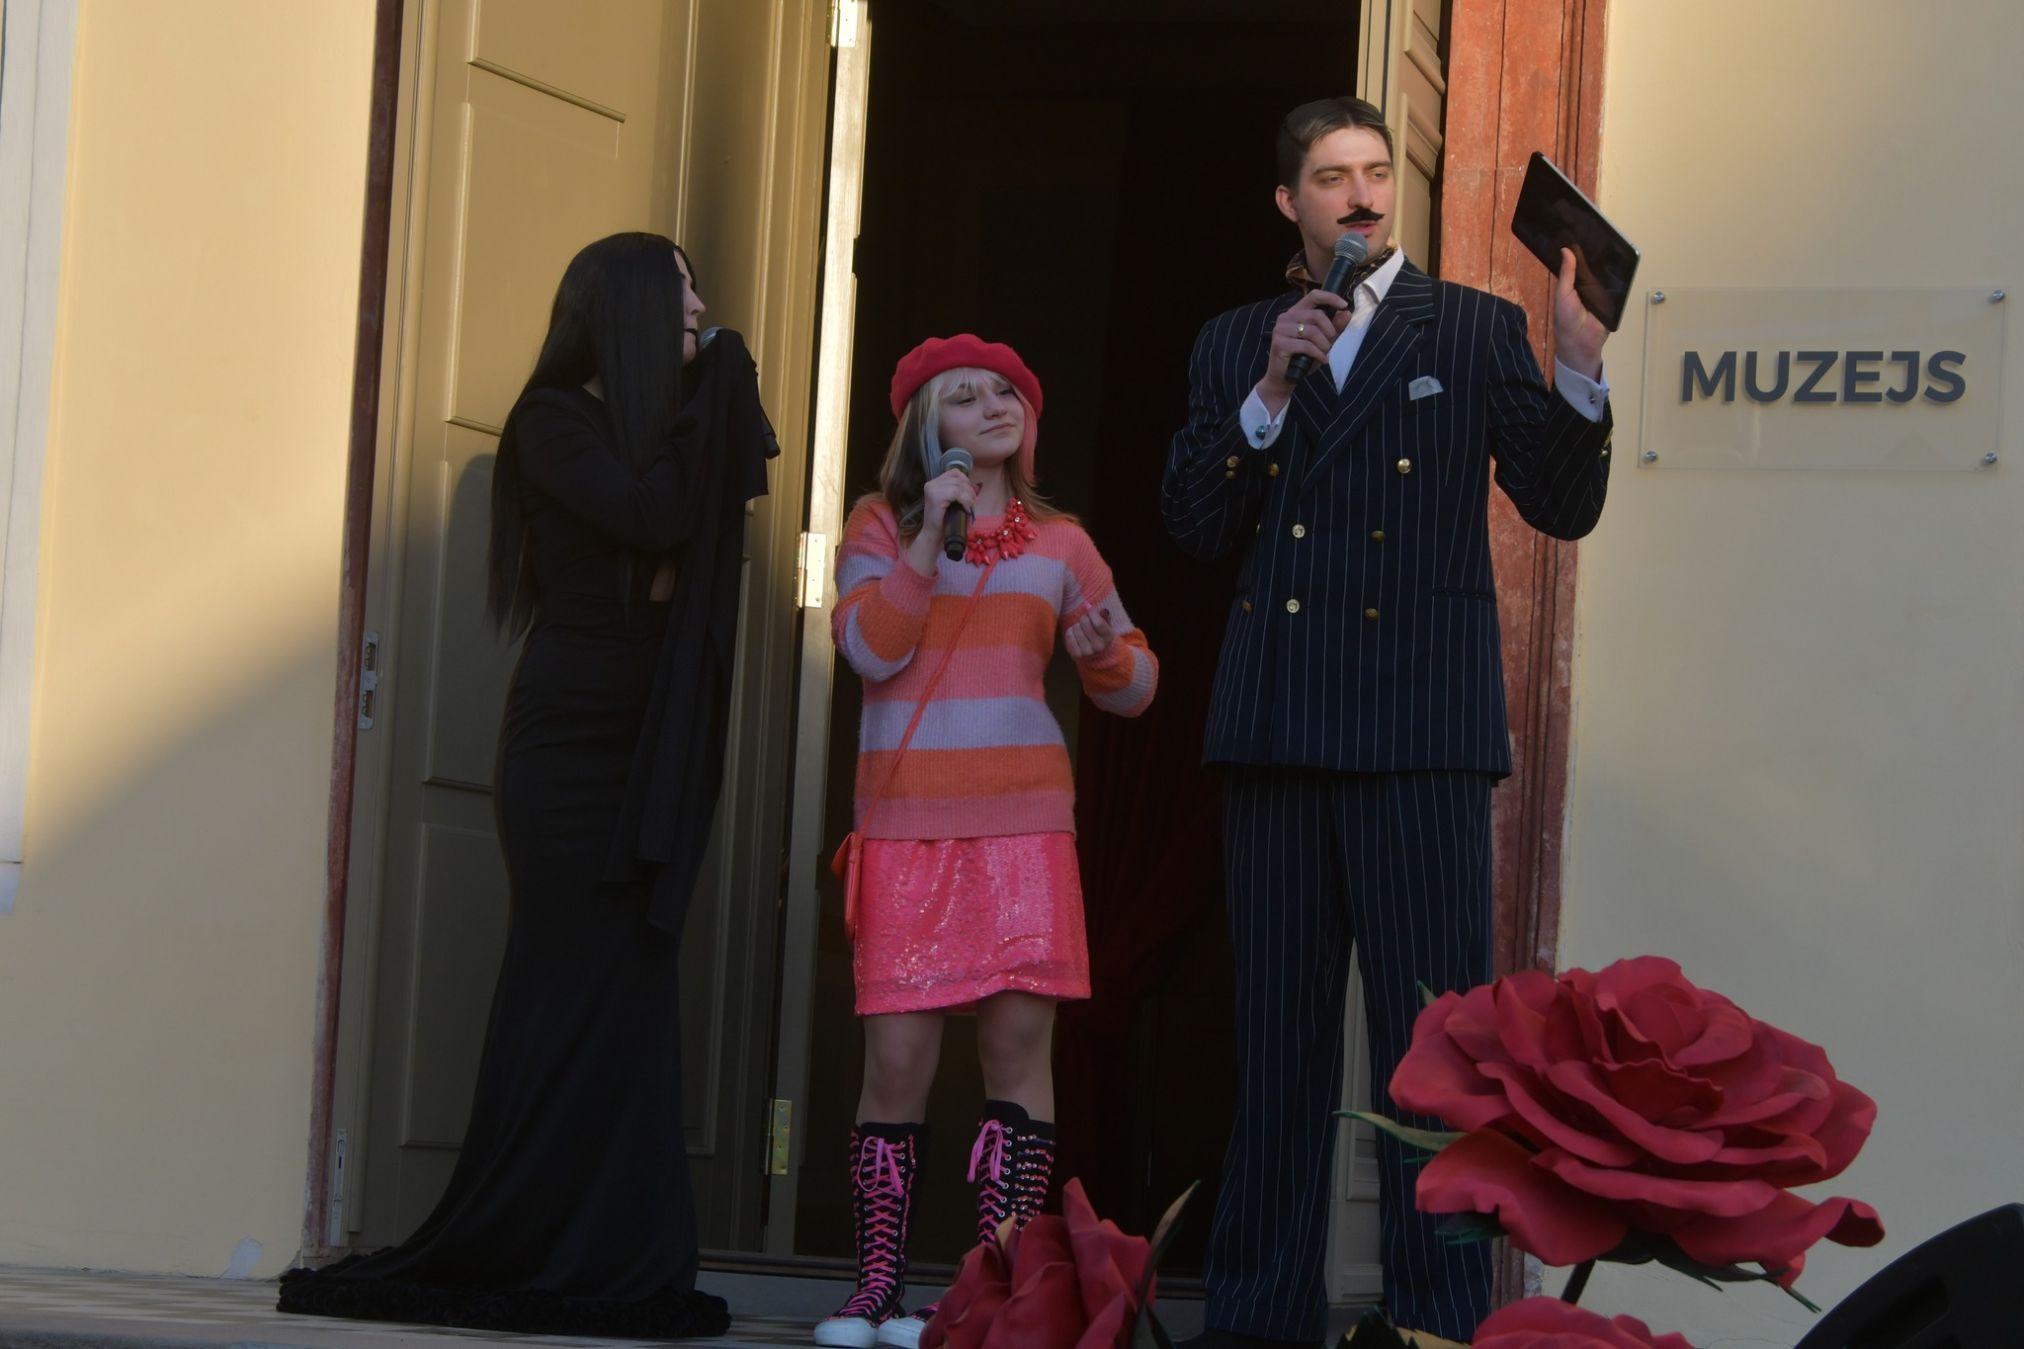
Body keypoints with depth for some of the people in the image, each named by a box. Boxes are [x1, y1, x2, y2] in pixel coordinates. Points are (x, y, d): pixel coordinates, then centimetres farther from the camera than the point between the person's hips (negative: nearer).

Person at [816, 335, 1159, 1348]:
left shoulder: (1059, 543, 13)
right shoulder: (881, 525, 7)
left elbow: (1132, 686, 13)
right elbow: (869, 649, -8)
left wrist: (1105, 654, -10)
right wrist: (933, 535, -14)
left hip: (1023, 821, 2)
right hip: (907, 824, -1)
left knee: (1020, 1038, -8)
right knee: (897, 1054, -7)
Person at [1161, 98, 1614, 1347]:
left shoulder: (1475, 330, 8)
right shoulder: (1234, 346, 15)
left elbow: (1562, 505, 2)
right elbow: (1194, 522, 5)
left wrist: (1581, 364, -13)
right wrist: (1272, 389, -6)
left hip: (1421, 728, -3)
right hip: (1278, 725, 3)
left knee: (1431, 1033, -7)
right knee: (1278, 1033, 8)